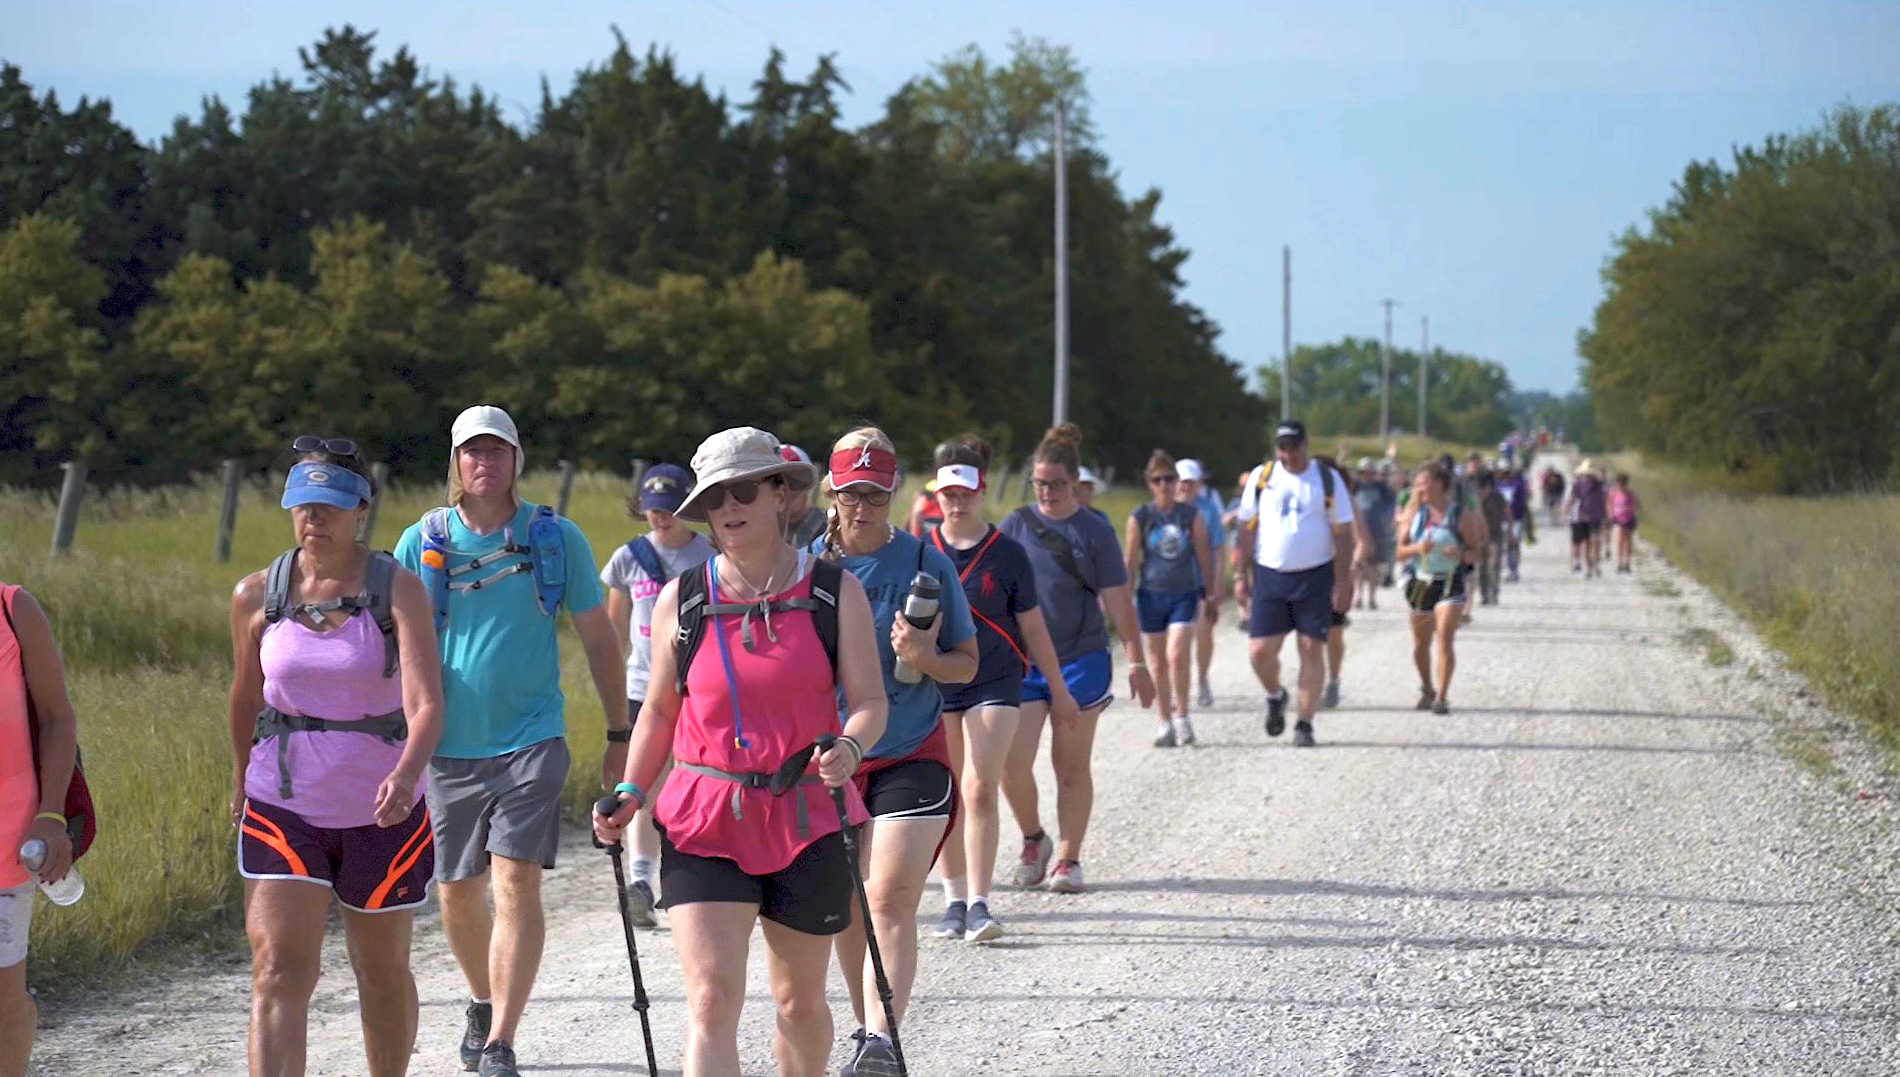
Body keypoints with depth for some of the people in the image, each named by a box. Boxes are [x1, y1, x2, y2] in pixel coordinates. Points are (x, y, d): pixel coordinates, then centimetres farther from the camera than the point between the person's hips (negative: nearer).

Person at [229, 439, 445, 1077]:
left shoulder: (399, 591, -10)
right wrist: (242, 780, 28)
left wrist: (407, 774, -40)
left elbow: (425, 703, -21)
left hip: (379, 809, -1)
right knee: (278, 973, -13)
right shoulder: (256, 595, -2)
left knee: (383, 972, 15)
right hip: (282, 807, 1)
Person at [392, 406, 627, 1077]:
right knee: (457, 894, 12)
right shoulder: (420, 544, 3)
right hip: (448, 745, 2)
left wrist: (619, 736, 8)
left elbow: (598, 639, 8)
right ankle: (483, 1002, 38)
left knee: (516, 884, -14)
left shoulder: (556, 539, 1)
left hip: (531, 739, -2)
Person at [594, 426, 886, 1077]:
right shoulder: (681, 599, 3)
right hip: (703, 823, 0)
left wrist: (849, 747, -24)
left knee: (800, 1002, 14)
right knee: (710, 1002, -12)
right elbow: (659, 712, 12)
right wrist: (629, 795, -1)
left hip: (806, 819, 0)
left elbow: (870, 702, -2)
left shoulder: (835, 593, 1)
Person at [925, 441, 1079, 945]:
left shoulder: (1007, 554, -1)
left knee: (979, 789, -13)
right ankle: (954, 900, 17)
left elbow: (1032, 628, 6)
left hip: (995, 682, -2)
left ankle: (979, 904, -11)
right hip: (934, 685, 2)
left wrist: (1058, 690, 9)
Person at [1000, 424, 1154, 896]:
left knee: (1071, 766, 3)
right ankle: (1034, 839, 16)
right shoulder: (1014, 527, 5)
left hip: (1080, 659, -1)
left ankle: (1068, 858, 15)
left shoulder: (1094, 532, 0)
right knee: (1011, 762, -8)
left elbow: (1117, 601, 1)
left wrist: (1136, 662, -1)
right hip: (1021, 662, 1)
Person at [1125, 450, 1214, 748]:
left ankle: (1181, 713, -1)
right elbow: (1130, 562, 3)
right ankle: (1165, 722, 18)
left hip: (1185, 593, -1)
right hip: (1151, 595, 1)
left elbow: (1203, 556, 7)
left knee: (1177, 654, -17)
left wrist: (1208, 594, 10)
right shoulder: (1140, 518, -1)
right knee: (1158, 663, 7)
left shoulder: (1191, 514, 0)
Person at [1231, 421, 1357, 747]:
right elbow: (1247, 530, 8)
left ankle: (1305, 724, 7)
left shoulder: (1327, 479, 1)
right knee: (1259, 650, -4)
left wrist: (1342, 581, -4)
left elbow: (1343, 534, 2)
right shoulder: (1261, 477, 4)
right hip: (1269, 576, 1)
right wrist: (1240, 576, 3)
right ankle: (1275, 696, 27)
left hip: (1315, 576, -1)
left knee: (1312, 649, -2)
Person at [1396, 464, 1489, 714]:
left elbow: (1476, 550, -1)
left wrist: (1461, 554, -23)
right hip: (1420, 582, 4)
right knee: (1420, 644, 13)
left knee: (1444, 639, -18)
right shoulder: (1414, 513, 4)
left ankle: (1442, 696, -17)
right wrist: (1417, 548, -18)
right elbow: (1400, 550, 3)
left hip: (1450, 583, -4)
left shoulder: (1460, 514, -5)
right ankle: (1427, 689, 36)